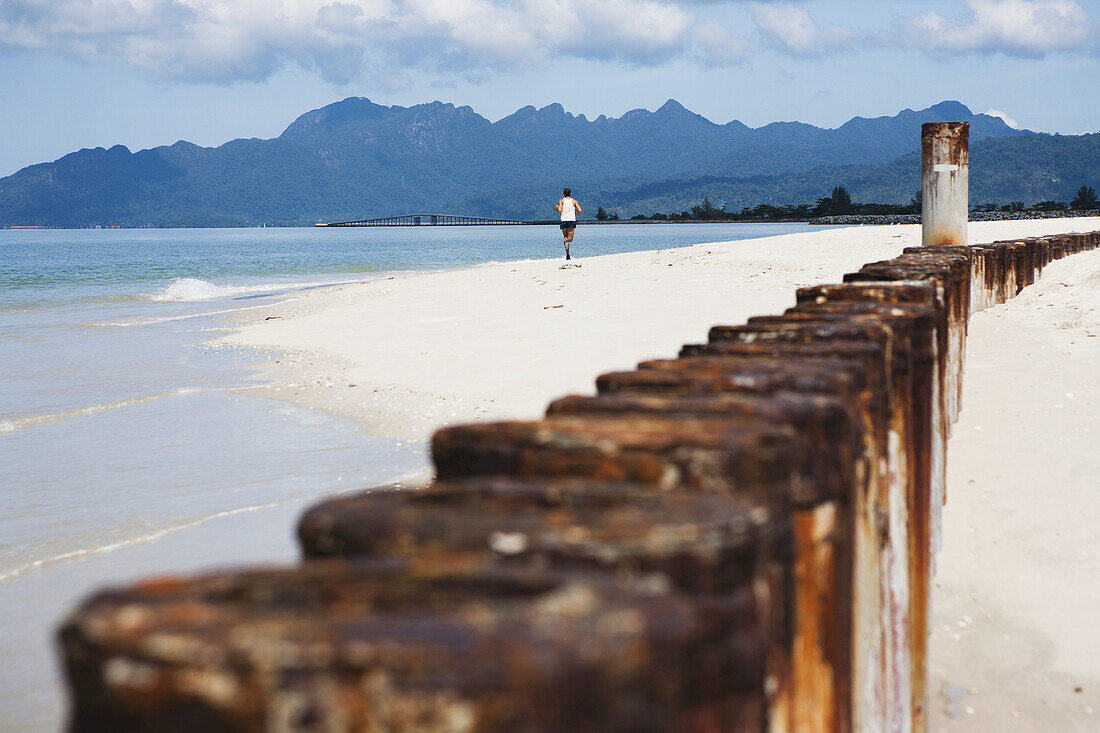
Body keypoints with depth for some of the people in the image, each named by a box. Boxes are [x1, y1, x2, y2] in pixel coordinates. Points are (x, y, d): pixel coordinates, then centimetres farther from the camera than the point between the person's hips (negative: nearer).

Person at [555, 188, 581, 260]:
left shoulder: (561, 201, 3)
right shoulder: (574, 201, 7)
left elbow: (560, 210, -12)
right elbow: (579, 210, -3)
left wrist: (556, 207, 10)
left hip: (564, 221, 0)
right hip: (572, 220, 0)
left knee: (565, 238, 10)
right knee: (570, 239, -3)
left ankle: (567, 255, 4)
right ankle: (568, 241, -40)